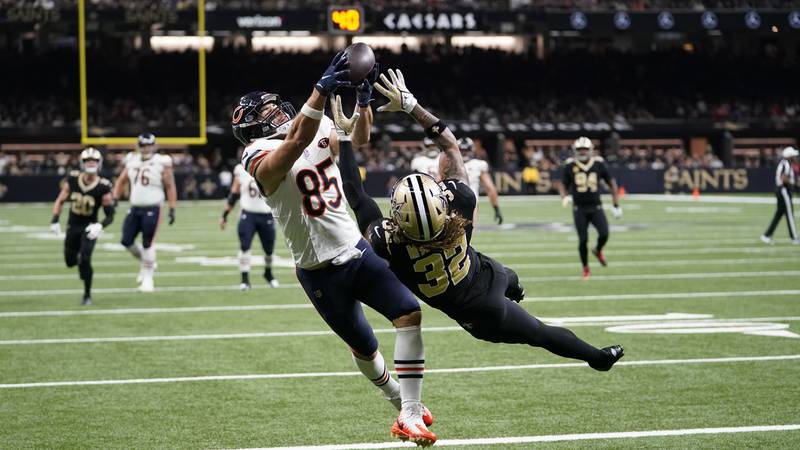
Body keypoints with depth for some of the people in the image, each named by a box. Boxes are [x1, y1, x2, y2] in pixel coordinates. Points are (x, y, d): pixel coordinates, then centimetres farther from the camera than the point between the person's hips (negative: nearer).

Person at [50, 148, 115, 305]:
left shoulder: (103, 187, -18)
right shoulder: (72, 179, -10)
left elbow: (110, 215, -13)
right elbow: (60, 201, 2)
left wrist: (100, 226, -31)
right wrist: (55, 221, -9)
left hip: (89, 227, -4)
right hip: (73, 226, 4)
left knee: (85, 260, -19)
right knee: (70, 261, 10)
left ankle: (87, 295, -5)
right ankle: (79, 258, 48)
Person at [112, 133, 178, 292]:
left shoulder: (162, 163, -7)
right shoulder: (131, 161, 7)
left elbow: (170, 187, -5)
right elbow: (122, 181, 17)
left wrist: (172, 209, -9)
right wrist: (115, 199, 7)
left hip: (152, 209, -5)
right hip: (135, 208, 5)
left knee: (147, 243, -5)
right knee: (126, 241, 2)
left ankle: (147, 277, 7)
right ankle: (145, 262, 27)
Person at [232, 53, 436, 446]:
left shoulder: (320, 131, 3)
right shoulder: (262, 159, -19)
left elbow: (359, 138, -10)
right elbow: (297, 141, -38)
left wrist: (362, 98, -29)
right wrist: (323, 89, -51)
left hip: (356, 251, 5)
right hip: (320, 272, -5)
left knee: (409, 313, -10)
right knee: (363, 348, 9)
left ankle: (409, 413, -5)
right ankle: (403, 405, 36)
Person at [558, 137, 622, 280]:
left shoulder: (599, 164, -2)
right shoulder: (570, 166, -4)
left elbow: (612, 183, 7)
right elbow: (563, 185, 6)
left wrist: (616, 205, 5)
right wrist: (564, 197, -17)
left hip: (596, 207, 1)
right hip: (579, 209, -1)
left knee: (604, 234, -13)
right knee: (583, 240, -3)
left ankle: (598, 251, 22)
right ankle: (585, 268, 16)